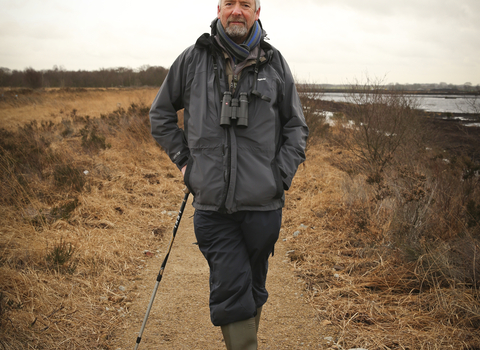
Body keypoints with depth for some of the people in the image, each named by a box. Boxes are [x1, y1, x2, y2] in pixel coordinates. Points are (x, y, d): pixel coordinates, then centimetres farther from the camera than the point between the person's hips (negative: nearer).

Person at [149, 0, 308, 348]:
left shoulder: (275, 63, 6)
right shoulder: (193, 59, 4)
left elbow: (296, 126, 12)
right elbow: (161, 114, 16)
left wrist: (282, 175, 0)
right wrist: (184, 159, 7)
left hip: (263, 202, 1)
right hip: (212, 203, -1)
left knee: (253, 289, 14)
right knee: (231, 289, -6)